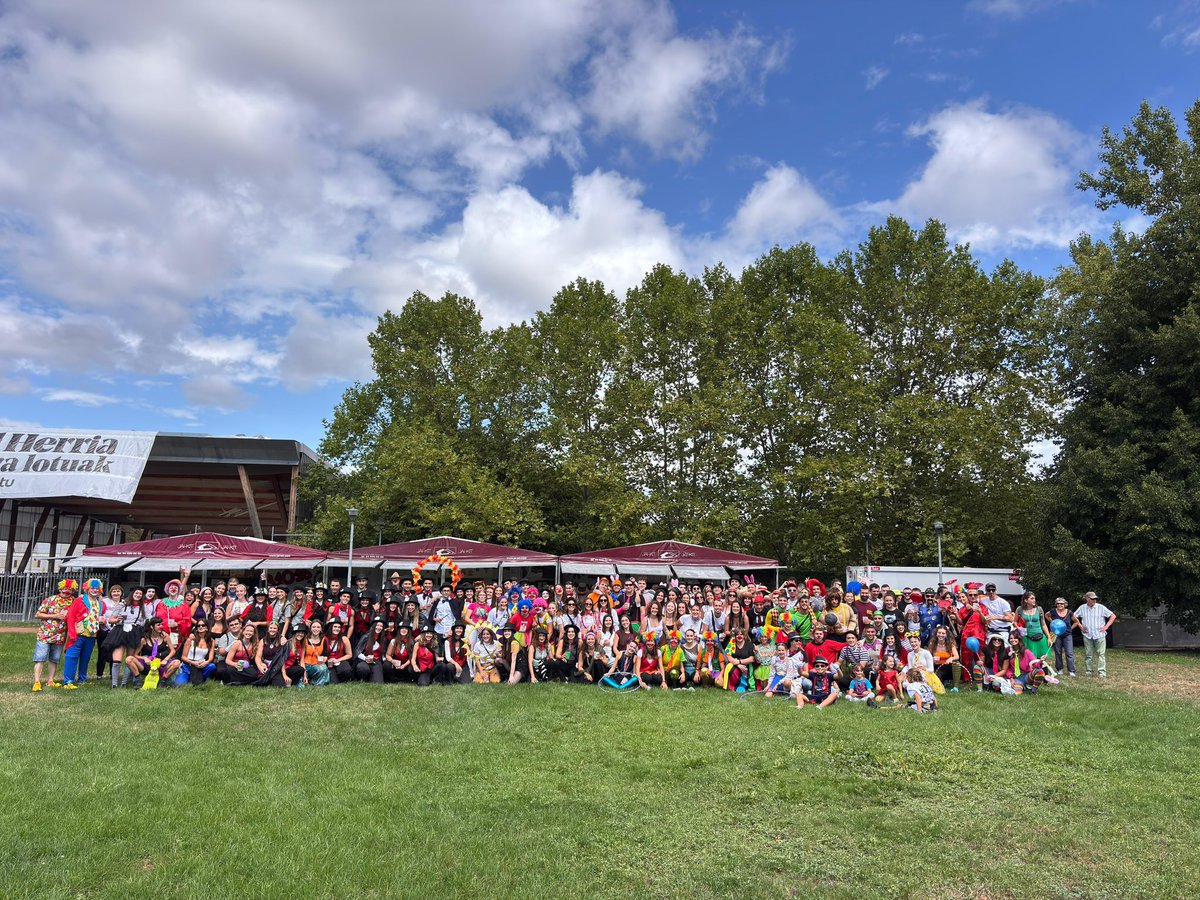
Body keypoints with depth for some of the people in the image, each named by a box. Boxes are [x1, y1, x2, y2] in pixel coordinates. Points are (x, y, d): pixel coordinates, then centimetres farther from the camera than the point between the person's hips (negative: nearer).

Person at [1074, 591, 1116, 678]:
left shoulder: (1101, 607, -4)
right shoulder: (1082, 608, 4)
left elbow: (1113, 616, 2)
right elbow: (1074, 617, 19)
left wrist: (1106, 626, -2)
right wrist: (1080, 626, 10)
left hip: (1099, 635, -2)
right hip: (1087, 635, 2)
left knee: (1100, 653, -6)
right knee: (1088, 654, 7)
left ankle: (1102, 673, -5)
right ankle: (1089, 672, 14)